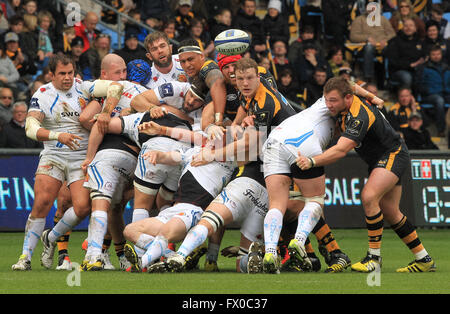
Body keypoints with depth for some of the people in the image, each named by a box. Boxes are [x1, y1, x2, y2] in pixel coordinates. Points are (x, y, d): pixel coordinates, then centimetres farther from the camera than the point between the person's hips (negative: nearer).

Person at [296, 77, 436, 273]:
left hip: (393, 155, -10)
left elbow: (341, 150, -41)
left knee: (369, 197, -29)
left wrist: (312, 161, -50)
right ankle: (424, 260, 19)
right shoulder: (346, 108, -4)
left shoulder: (359, 116, -32)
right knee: (390, 213, 10)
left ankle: (374, 257, -22)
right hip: (378, 159, 10)